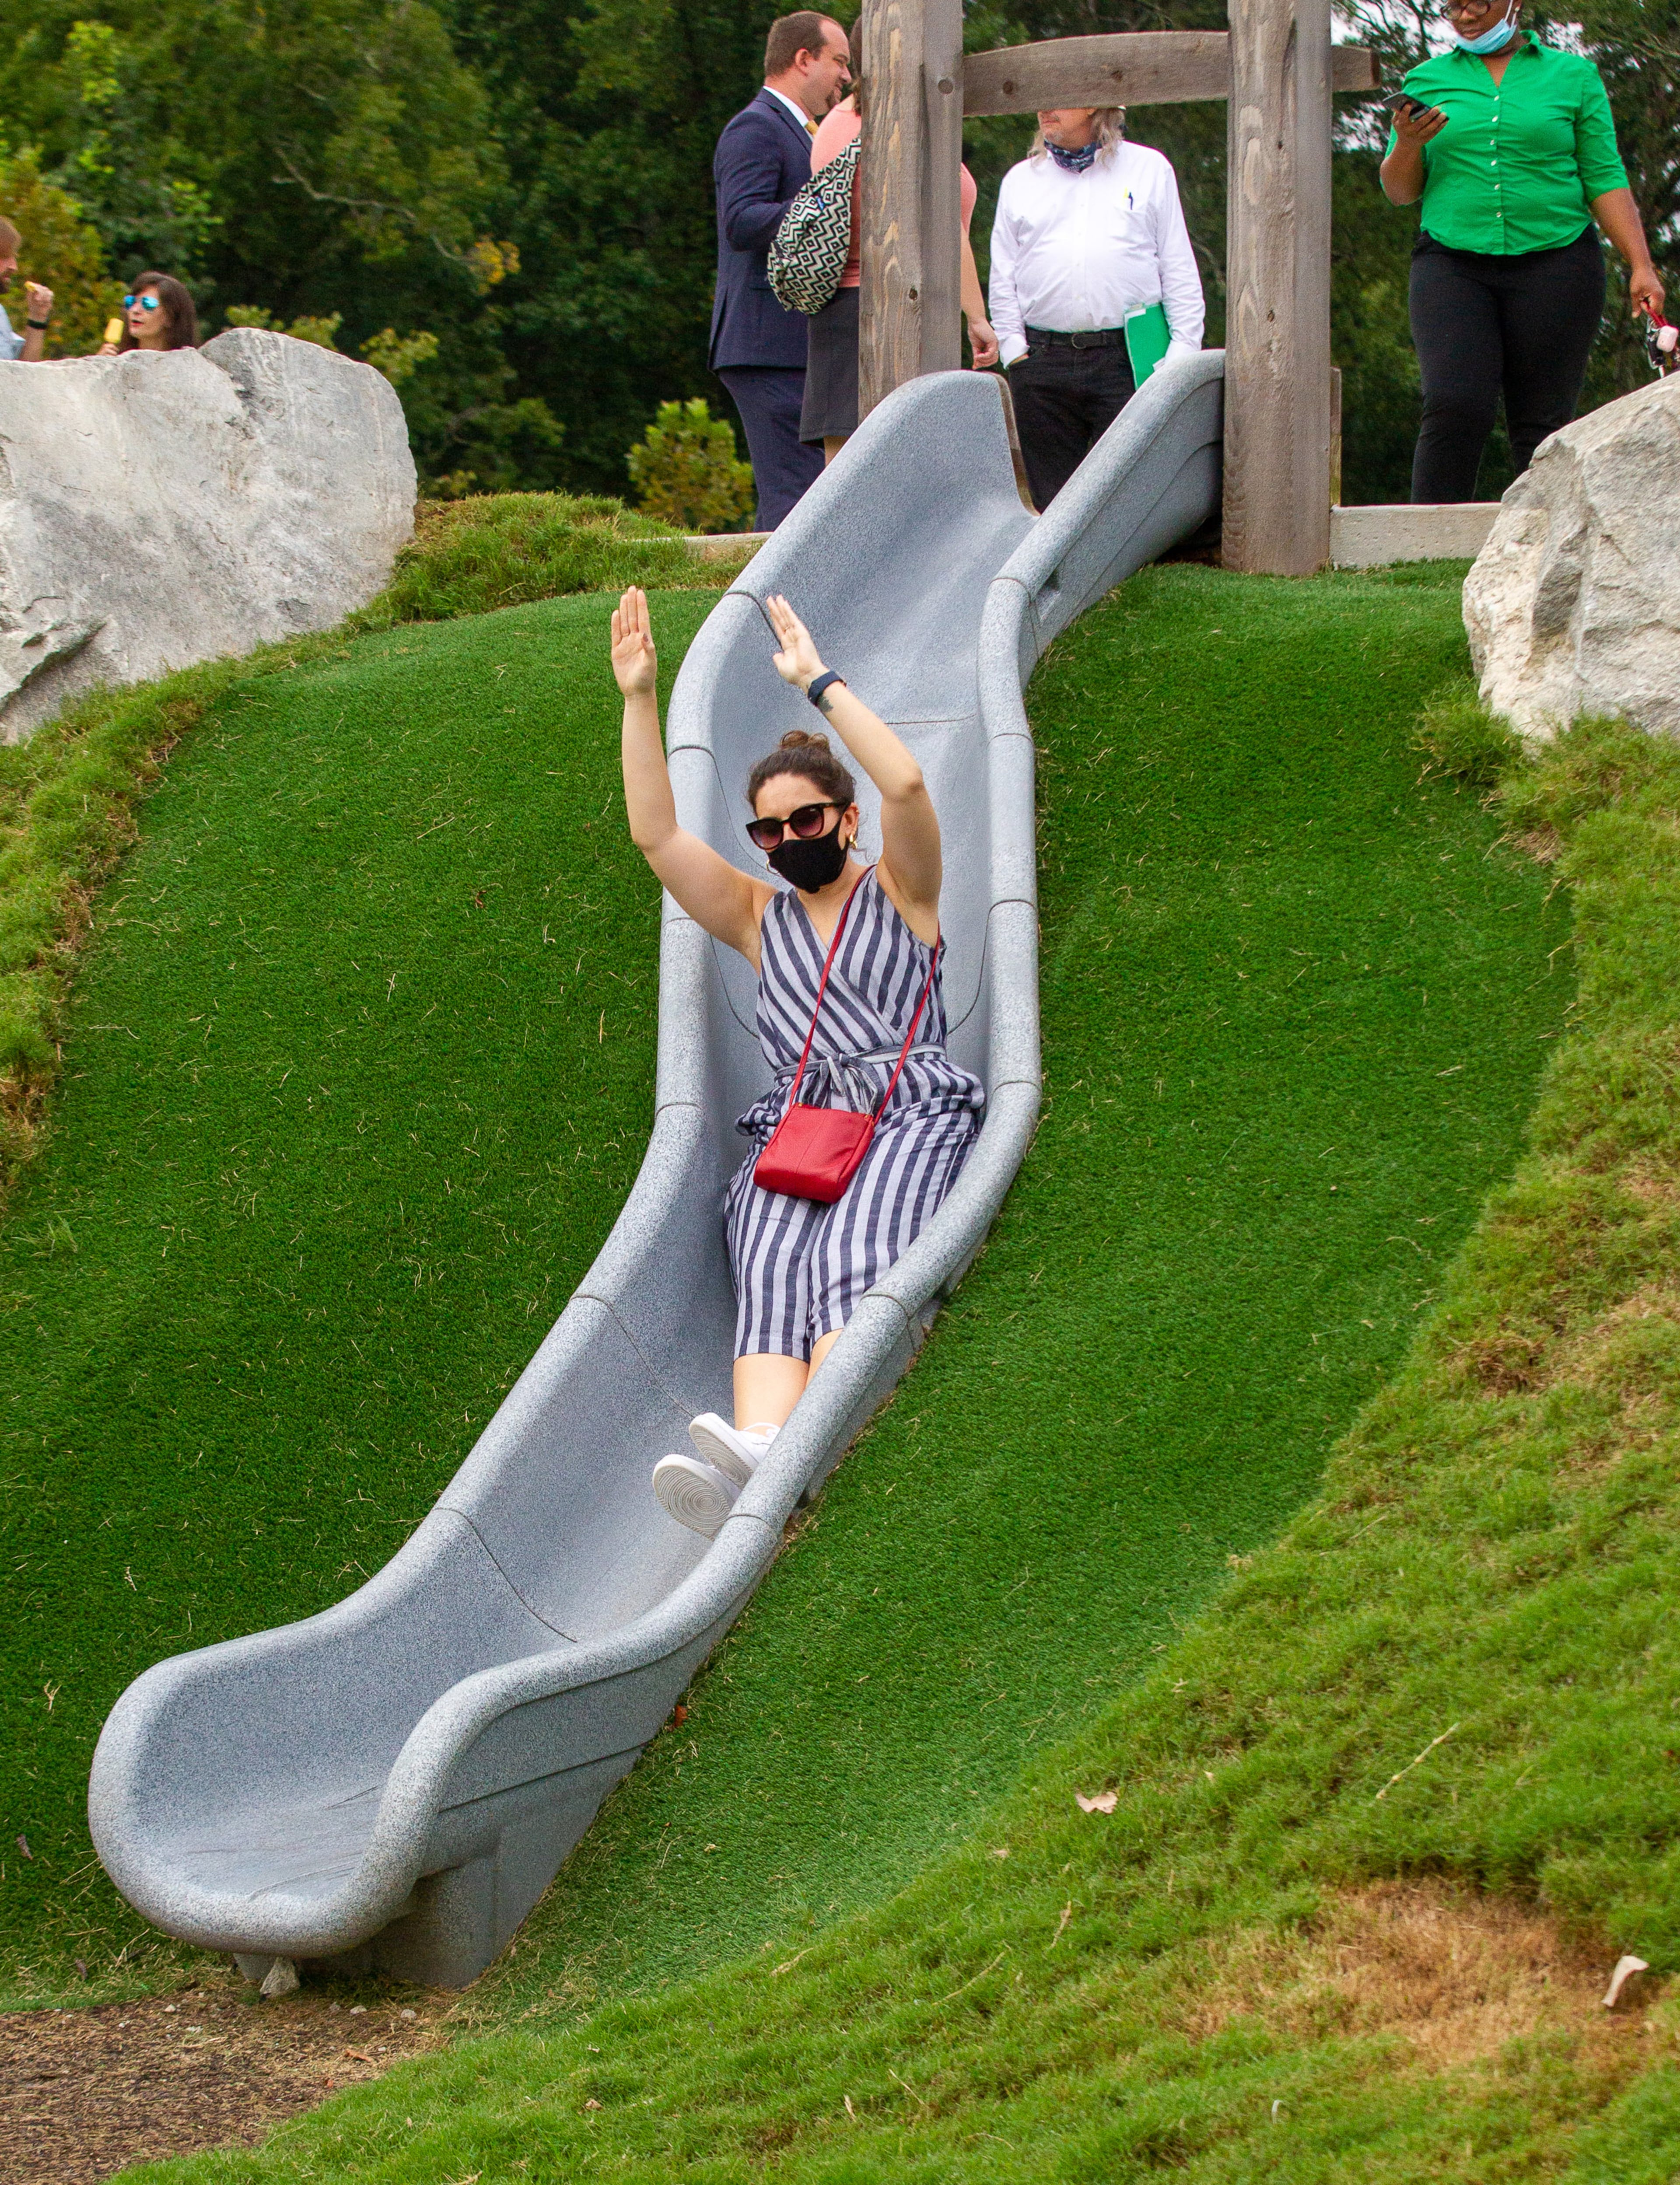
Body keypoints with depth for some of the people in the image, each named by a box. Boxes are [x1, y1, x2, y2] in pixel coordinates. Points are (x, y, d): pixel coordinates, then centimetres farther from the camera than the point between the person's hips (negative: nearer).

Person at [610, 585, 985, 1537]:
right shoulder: (757, 916, 26)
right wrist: (640, 699, 7)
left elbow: (905, 786, -4)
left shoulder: (900, 890, 15)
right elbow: (655, 832, 15)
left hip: (911, 1110, -3)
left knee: (853, 1255, -33)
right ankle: (755, 1451, -57)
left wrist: (819, 682, -1)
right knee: (774, 1277, -29)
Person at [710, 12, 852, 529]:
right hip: (770, 349, -10)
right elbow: (742, 222, -22)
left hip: (800, 349, 10)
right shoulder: (756, 129, -8)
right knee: (794, 500, -15)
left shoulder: (798, 133, 25)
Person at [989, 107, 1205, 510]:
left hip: (1129, 358, -2)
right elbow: (1003, 280, 17)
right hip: (1042, 363, 2)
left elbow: (1180, 272, 10)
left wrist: (1182, 352, 0)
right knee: (1054, 503, 1)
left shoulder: (1150, 170, 11)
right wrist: (1014, 348, 4)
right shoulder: (1020, 180, 17)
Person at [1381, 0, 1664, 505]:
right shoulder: (1427, 80, 13)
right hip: (1453, 267, 0)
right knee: (1455, 406, -18)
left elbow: (1605, 179, 7)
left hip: (1553, 262, 0)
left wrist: (1640, 266, -3)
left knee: (1543, 422, -5)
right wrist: (1407, 145, -8)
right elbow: (1400, 191, 14)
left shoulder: (1573, 76, 9)